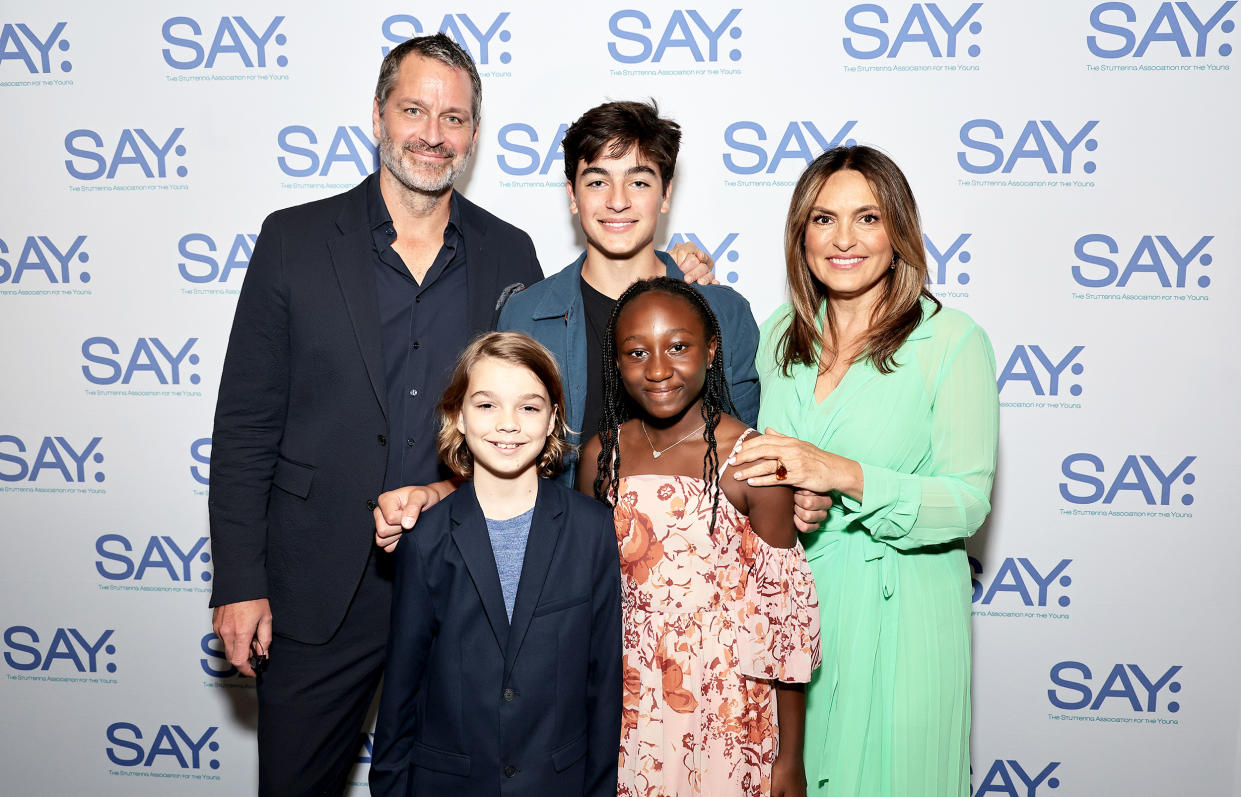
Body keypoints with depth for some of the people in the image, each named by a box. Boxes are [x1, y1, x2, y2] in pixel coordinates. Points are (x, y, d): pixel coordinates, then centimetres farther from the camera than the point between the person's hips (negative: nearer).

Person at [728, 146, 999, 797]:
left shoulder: (952, 341, -10)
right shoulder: (781, 333, 4)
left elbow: (968, 501, -13)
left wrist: (843, 475, -26)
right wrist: (780, 491, -10)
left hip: (898, 614, -4)